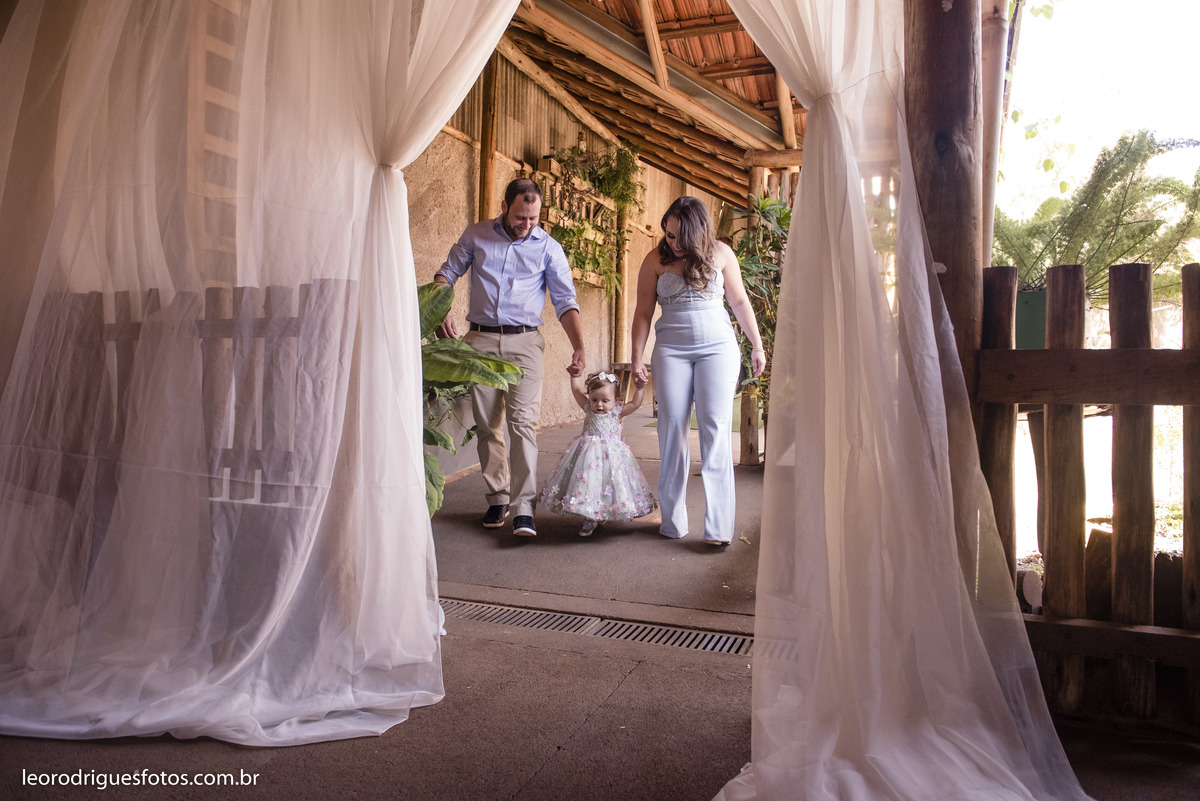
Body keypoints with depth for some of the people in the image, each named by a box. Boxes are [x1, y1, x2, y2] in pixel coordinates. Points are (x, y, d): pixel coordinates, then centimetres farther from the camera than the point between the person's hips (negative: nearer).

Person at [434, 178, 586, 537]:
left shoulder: (549, 248, 5)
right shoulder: (476, 236, 9)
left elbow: (565, 301, 2)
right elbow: (447, 272, 14)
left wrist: (579, 347, -11)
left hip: (524, 341, -2)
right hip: (480, 338, 2)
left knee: (523, 421, -13)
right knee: (487, 423, 5)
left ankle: (523, 507, -14)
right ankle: (497, 498, 15)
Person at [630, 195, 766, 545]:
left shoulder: (721, 254, 4)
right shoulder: (655, 260, 3)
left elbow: (740, 301, 11)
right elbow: (643, 311, 5)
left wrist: (757, 346, 12)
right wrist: (637, 358, -1)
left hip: (718, 346, 0)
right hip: (671, 349, 1)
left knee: (715, 429, -9)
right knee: (672, 428, -2)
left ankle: (718, 526, -8)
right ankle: (673, 522, 8)